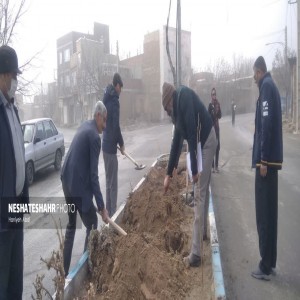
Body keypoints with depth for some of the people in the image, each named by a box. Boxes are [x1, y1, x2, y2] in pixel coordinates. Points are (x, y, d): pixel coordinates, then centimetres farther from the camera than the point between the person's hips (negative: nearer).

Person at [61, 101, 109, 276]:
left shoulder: (85, 126, 12)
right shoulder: (95, 137, -15)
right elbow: (93, 175, -18)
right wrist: (102, 207, -16)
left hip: (67, 182, 9)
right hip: (79, 187, -9)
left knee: (71, 225, 19)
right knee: (92, 225, 7)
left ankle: (65, 271, 26)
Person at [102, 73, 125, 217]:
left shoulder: (107, 99, 13)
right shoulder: (114, 101, -14)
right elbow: (116, 126, -20)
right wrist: (121, 144, -6)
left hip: (106, 144, 9)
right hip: (111, 146, -9)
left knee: (109, 182, 16)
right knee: (113, 183, -3)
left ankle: (109, 212, 25)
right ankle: (112, 214, 4)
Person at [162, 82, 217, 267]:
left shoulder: (184, 96, -14)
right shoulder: (177, 108, 15)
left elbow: (192, 132, -23)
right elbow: (177, 142, 19)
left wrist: (194, 168, -23)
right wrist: (169, 173, 22)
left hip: (206, 142, -10)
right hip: (204, 142, 10)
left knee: (199, 195, -9)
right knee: (203, 191, 21)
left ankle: (196, 254, -3)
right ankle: (203, 232, 40)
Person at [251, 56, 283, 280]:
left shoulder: (267, 87, -9)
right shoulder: (270, 86, 19)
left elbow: (267, 124, -19)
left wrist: (263, 160, -20)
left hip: (266, 160, -9)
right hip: (272, 159, 10)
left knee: (264, 214, -3)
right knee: (269, 211, 13)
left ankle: (266, 267, 6)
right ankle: (270, 263, 23)